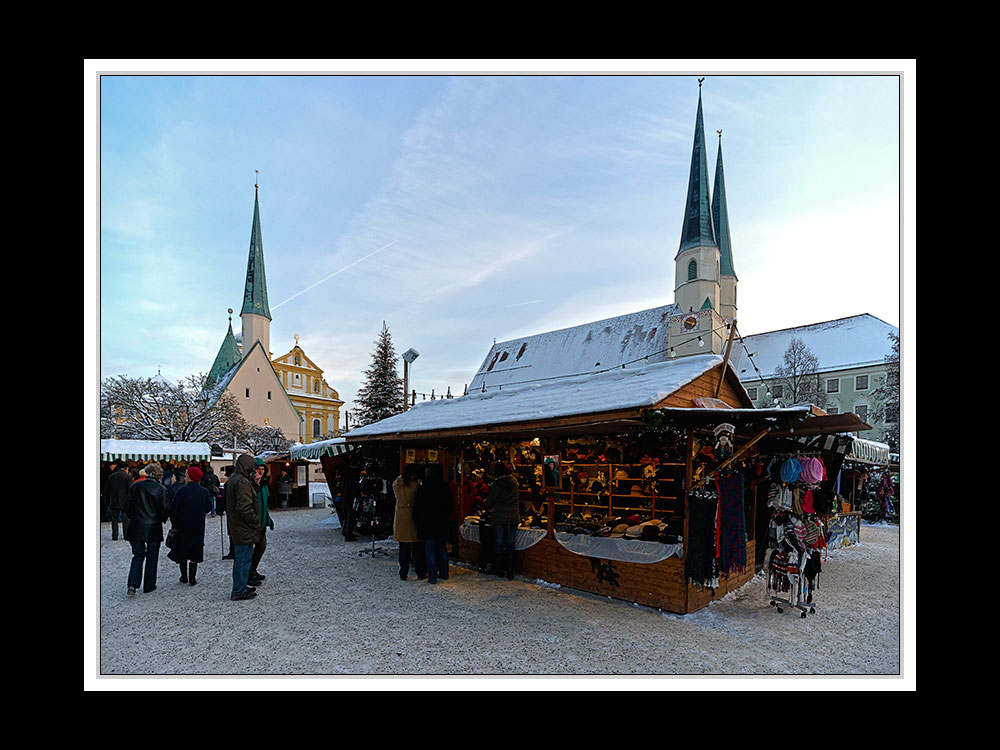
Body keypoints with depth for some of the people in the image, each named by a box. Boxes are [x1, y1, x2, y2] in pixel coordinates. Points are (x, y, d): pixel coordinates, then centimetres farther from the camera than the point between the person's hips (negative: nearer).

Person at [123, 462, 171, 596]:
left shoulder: (135, 486, -3)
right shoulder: (161, 489, -10)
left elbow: (127, 506, 3)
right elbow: (165, 510, -7)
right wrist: (161, 519, 14)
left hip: (136, 527, 2)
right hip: (154, 528, -2)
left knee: (138, 555, 15)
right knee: (152, 557, 11)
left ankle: (133, 584, 0)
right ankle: (149, 586, 18)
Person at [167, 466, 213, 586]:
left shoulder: (181, 490, -12)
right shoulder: (204, 491, -4)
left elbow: (173, 508, -9)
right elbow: (209, 507, 3)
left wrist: (174, 523, 2)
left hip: (183, 526, -2)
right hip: (198, 527, 2)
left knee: (182, 550, 13)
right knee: (195, 553, 8)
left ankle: (184, 576, 20)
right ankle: (192, 578, 7)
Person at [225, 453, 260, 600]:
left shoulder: (232, 480, 14)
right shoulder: (242, 482, -21)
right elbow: (244, 507, -27)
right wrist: (256, 522, -16)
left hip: (236, 527, 11)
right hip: (244, 529, -10)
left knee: (240, 558, 20)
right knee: (243, 559, -1)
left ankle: (241, 585, 32)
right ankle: (238, 591, 7)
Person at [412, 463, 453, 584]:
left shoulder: (422, 488, -14)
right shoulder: (446, 488, 0)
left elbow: (417, 507, -10)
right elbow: (451, 505, 8)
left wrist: (416, 520, 4)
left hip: (427, 524, -4)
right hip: (442, 524, 5)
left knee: (430, 551, 1)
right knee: (442, 549, 17)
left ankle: (432, 577, 4)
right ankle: (444, 573, 25)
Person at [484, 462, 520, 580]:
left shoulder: (497, 485, -10)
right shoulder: (515, 483, 5)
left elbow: (489, 503, -4)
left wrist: (490, 508, 18)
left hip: (500, 518, -4)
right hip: (514, 517, 4)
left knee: (498, 543, 9)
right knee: (510, 544, 8)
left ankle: (499, 570, 16)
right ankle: (510, 573, 5)